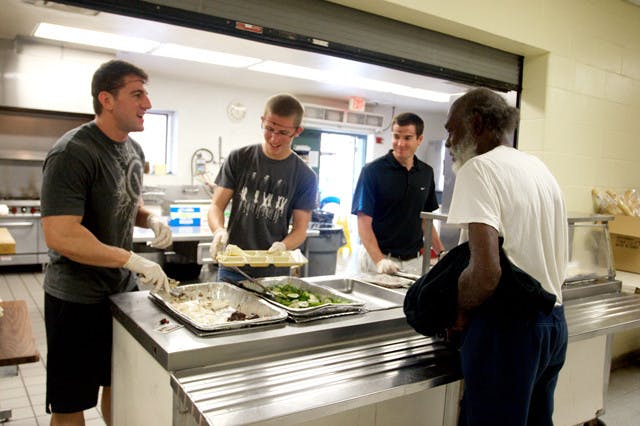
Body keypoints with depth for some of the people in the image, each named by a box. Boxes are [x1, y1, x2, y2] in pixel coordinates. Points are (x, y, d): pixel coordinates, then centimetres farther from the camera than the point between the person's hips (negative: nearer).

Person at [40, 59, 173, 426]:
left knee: (118, 383, 21)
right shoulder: (72, 153, -21)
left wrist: (153, 220, -3)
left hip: (123, 289, 7)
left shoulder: (134, 150, 4)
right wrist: (133, 260, -25)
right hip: (77, 298, -7)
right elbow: (60, 236, -28)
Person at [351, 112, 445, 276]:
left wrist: (441, 252, 3)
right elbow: (364, 221, -12)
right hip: (377, 257, -4)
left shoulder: (426, 172, 6)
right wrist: (379, 260, -24)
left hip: (414, 261, 4)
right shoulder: (373, 170, -9)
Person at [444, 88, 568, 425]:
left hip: (507, 326, -9)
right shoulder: (540, 168, 12)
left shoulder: (479, 168, -15)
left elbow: (485, 272, -26)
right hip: (554, 322, 9)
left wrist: (459, 312, -10)